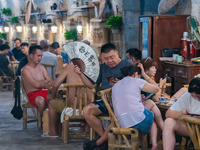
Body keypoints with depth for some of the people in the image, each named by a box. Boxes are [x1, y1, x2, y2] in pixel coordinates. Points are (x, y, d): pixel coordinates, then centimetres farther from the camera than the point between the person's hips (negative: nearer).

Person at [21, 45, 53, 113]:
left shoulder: (41, 67, 16)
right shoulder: (25, 70, -6)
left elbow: (51, 82, 10)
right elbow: (37, 85, -16)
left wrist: (42, 84, -9)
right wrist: (46, 81, 2)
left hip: (45, 91, 6)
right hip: (33, 94, -6)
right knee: (41, 100, -40)